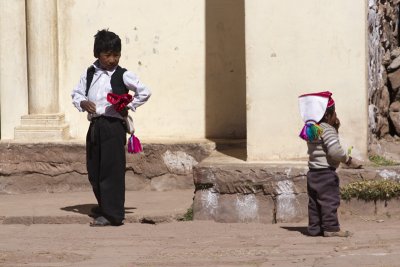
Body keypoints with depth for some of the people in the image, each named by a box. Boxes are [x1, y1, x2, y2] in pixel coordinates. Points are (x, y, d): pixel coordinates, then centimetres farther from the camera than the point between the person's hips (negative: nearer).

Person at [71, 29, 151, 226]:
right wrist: (82, 103, -2)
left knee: (111, 169, -8)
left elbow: (144, 92, 1)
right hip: (94, 126, 6)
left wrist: (129, 107, -1)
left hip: (113, 126, -6)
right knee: (93, 169, 11)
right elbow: (76, 93, 17)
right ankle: (104, 206, 26)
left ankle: (112, 214, -6)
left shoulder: (123, 76, -1)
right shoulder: (89, 74, 12)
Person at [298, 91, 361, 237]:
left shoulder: (311, 130, 14)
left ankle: (314, 227, 12)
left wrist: (335, 129, 13)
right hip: (326, 173, -9)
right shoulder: (327, 129, -15)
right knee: (330, 200, -5)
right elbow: (335, 151, -24)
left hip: (313, 172, 9)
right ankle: (331, 228, -6)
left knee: (314, 202, 10)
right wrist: (349, 160, -13)